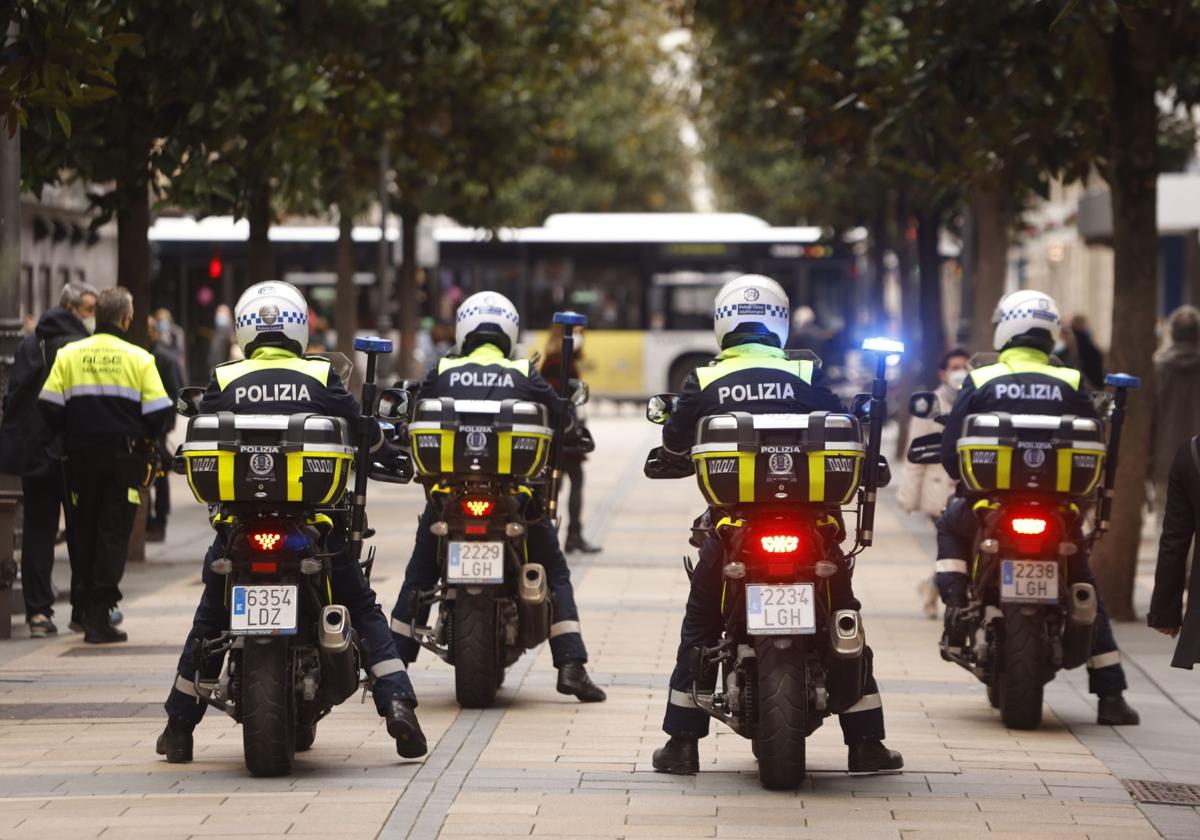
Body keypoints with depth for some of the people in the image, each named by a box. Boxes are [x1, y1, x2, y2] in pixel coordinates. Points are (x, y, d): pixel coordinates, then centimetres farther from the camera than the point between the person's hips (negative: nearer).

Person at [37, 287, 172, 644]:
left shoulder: (68, 354, -1)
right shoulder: (139, 358, -4)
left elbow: (49, 406, -5)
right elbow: (157, 413, -6)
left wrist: (69, 435, 12)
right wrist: (143, 437, 14)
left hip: (80, 455, 2)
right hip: (123, 454, -2)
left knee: (82, 532, 12)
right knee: (113, 534, 0)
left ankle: (86, 610, 15)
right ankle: (100, 616, -6)